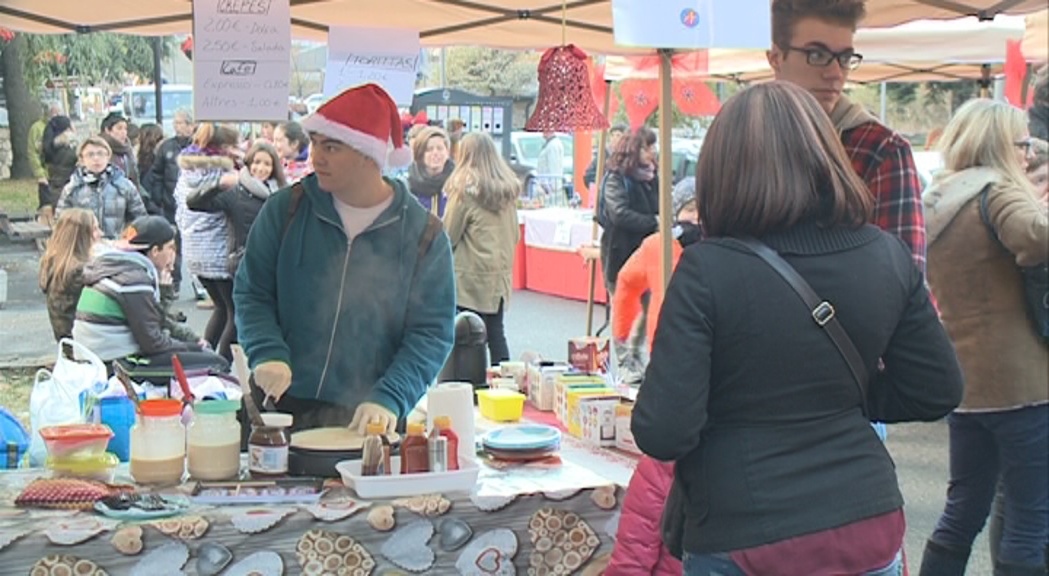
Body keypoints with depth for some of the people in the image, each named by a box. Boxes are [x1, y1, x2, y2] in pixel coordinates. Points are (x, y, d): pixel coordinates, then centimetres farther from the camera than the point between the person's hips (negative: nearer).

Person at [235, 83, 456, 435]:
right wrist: (268, 352, -14)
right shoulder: (285, 210, 2)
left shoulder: (423, 233, -4)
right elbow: (251, 293, 5)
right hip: (285, 408, 1)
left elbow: (432, 333, -5)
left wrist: (390, 398, -20)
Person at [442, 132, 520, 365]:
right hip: (501, 274, 6)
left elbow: (448, 236, -5)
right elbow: (515, 234, 14)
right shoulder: (508, 190, 8)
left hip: (470, 277, -6)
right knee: (495, 332, 10)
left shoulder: (465, 189, -11)